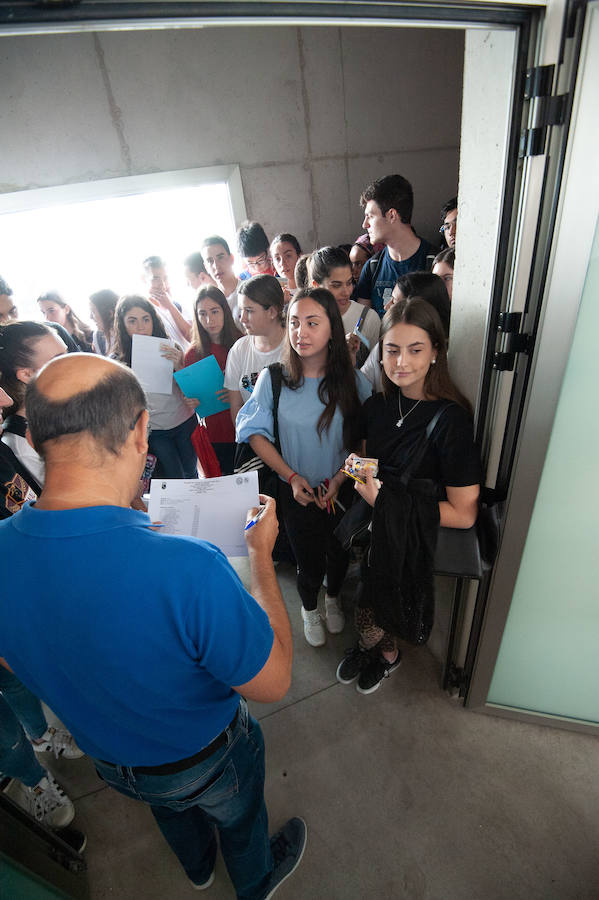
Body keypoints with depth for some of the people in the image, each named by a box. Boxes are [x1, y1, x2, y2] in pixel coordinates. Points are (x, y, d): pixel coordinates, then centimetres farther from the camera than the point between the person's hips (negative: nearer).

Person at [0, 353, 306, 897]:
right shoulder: (188, 568, -46)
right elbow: (272, 684, -28)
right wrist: (261, 554, -21)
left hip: (106, 758, 5)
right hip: (206, 759, -4)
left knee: (172, 809, 39)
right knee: (240, 818, 33)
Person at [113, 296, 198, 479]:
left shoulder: (170, 349, -5)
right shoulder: (118, 360, -8)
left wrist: (178, 366, -21)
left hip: (185, 422, 1)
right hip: (153, 431, -1)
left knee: (190, 473, 13)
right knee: (174, 479, 4)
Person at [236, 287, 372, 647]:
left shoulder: (353, 381, -12)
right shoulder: (273, 379, -14)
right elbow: (255, 433, -7)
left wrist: (340, 478, -15)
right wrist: (292, 476, -13)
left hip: (343, 489, 2)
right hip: (297, 491, -1)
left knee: (339, 552, 21)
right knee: (309, 560, 14)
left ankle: (333, 598, 57)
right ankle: (309, 607, 50)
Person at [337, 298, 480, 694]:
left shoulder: (452, 419, -15)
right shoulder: (377, 406, 0)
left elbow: (464, 514, -14)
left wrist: (385, 499, -18)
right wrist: (353, 466, -6)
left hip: (415, 537, -4)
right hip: (373, 522, 5)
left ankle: (386, 651, 22)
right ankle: (374, 642, 21)